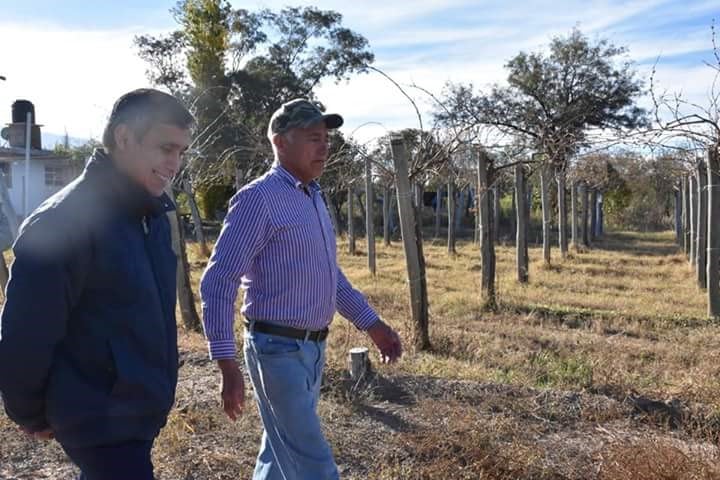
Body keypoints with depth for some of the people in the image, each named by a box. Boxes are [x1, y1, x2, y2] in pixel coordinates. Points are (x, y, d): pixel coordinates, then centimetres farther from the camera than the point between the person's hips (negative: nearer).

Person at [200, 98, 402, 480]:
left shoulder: (314, 198, 12)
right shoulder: (258, 198, -15)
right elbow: (217, 283, -18)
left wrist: (371, 324, 17)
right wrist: (227, 366, -23)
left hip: (311, 348, 9)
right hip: (278, 349, -8)